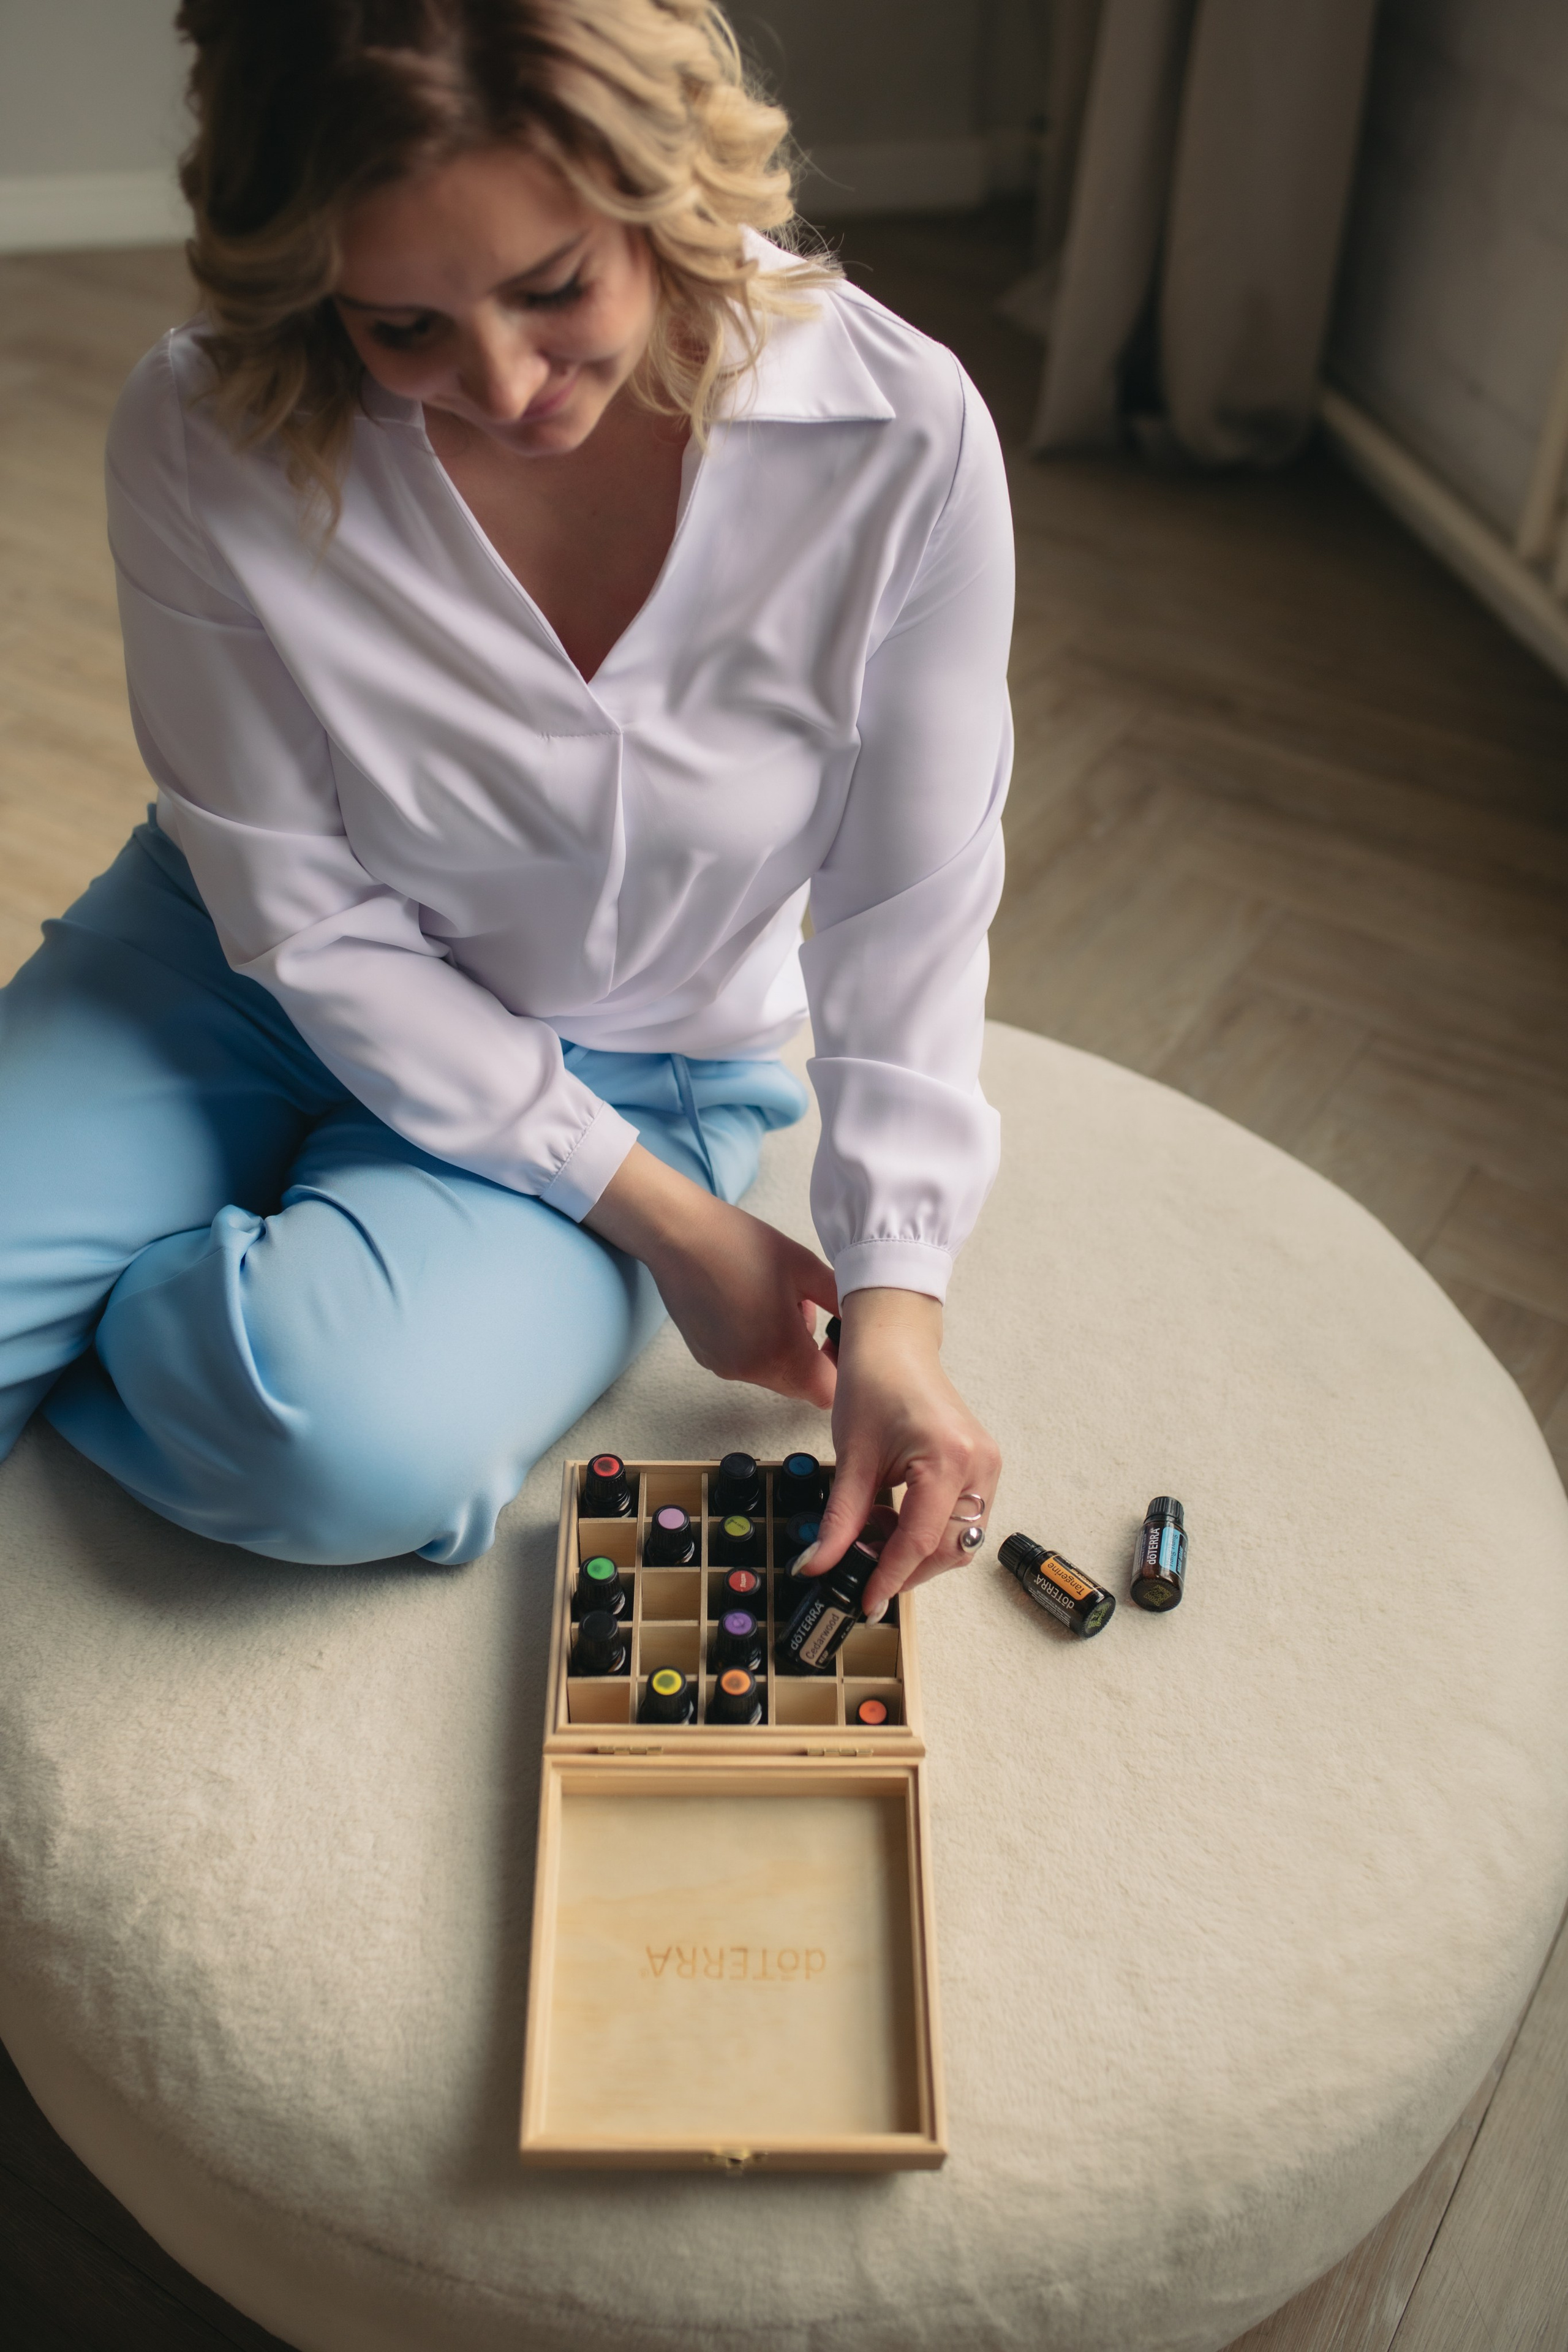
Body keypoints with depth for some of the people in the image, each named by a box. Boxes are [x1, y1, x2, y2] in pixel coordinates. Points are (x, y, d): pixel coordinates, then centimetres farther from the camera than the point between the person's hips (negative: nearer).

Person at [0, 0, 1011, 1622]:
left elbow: (907, 920, -12)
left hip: (646, 1062, 0)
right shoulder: (203, 442, -23)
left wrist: (894, 1300, -19)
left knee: (354, 1442, -28)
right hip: (263, 976, 1)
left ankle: (146, 1317, 5)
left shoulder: (903, 438, -22)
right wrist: (660, 1214, -15)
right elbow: (311, 924, -15)